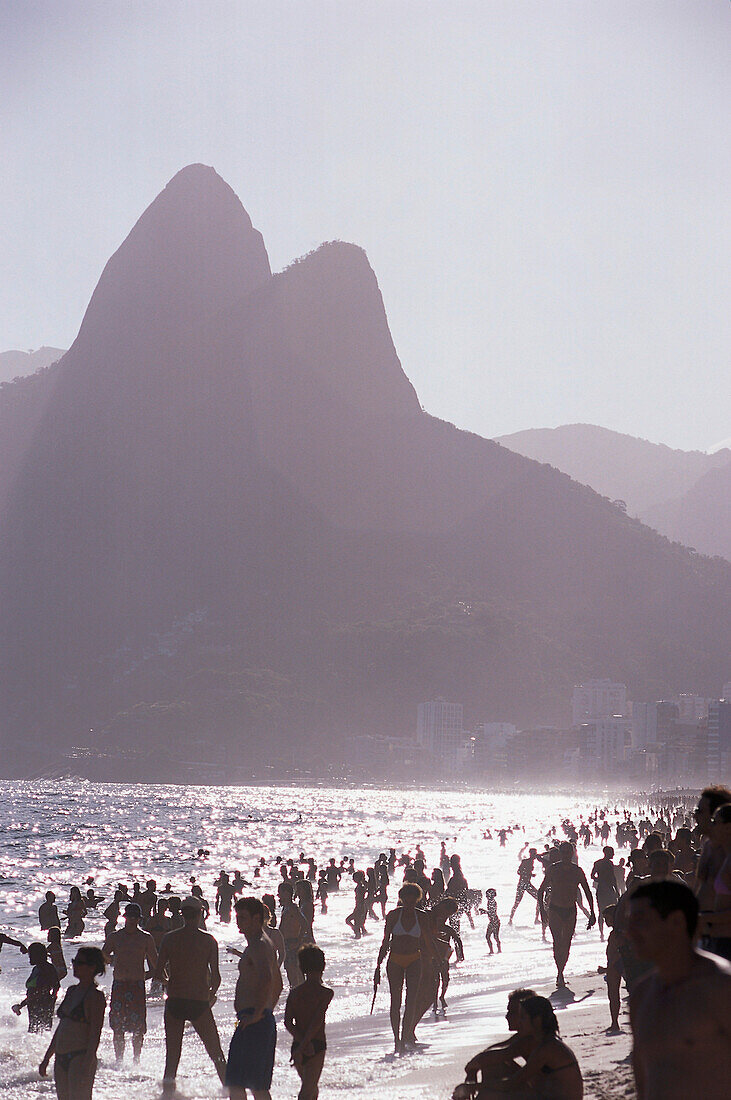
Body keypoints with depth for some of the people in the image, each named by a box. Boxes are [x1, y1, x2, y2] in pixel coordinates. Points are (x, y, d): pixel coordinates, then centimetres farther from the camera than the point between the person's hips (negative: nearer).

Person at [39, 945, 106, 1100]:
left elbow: (95, 1035, -14)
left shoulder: (95, 996, -9)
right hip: (61, 1060, 8)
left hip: (81, 1057, -8)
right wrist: (47, 1058, 22)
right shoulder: (72, 990, 16)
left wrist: (86, 1065, -22)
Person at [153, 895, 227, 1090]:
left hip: (174, 1001, 1)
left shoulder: (169, 938, 0)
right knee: (216, 1053, 10)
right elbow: (215, 977, -3)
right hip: (199, 1002, -1)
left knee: (172, 1054, 10)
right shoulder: (208, 940, -2)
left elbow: (158, 974, -1)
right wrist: (211, 994, 17)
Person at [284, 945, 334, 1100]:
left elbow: (288, 1022, -5)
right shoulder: (326, 993, -6)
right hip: (317, 1046, -5)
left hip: (297, 1045, 5)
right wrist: (304, 1045, -19)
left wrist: (301, 1041, -12)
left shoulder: (294, 993, 7)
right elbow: (317, 1021, -16)